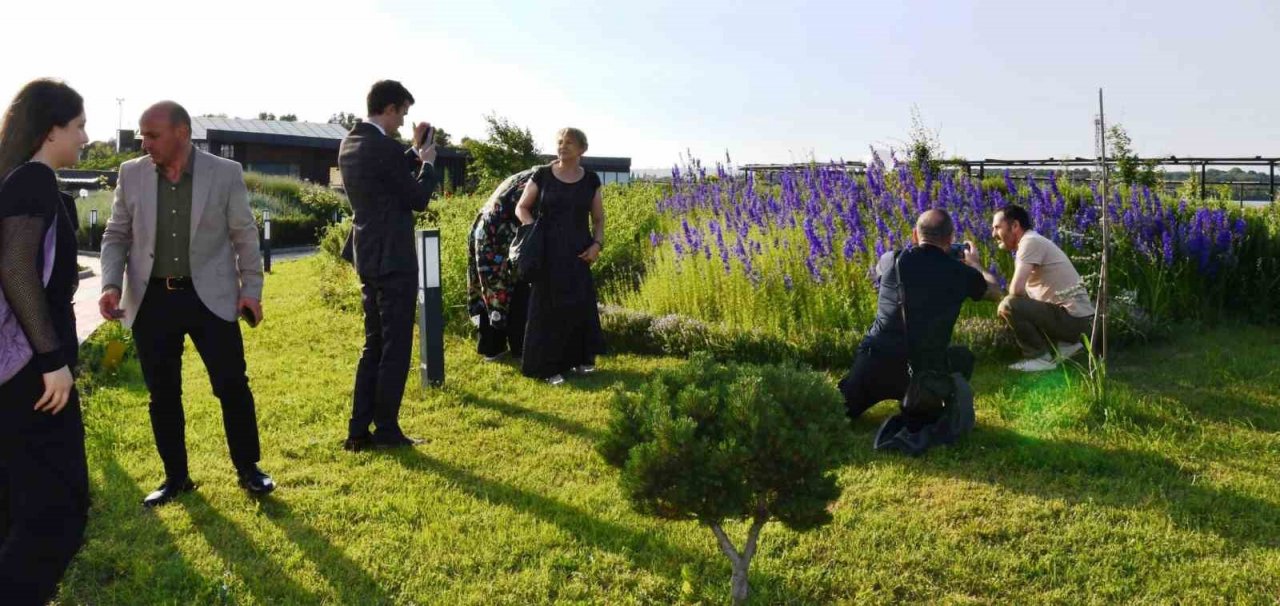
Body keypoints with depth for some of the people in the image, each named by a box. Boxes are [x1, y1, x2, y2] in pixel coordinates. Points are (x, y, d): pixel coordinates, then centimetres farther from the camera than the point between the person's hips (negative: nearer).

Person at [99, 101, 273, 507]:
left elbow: (245, 235, 1)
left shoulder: (225, 173, -4)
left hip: (210, 296, -2)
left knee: (232, 386, 1)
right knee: (162, 394, 9)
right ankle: (176, 477, 23)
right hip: (151, 299, 3)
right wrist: (111, 284, -8)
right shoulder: (132, 174, 2)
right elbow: (116, 236, 7)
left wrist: (251, 288, -2)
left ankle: (248, 469, 18)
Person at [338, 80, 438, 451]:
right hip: (393, 259, -9)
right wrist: (428, 162, 4)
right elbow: (418, 199, -11)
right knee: (395, 348, 0)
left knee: (374, 345, 15)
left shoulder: (350, 143, 11)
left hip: (369, 256, 9)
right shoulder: (383, 147, -17)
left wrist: (415, 152, 20)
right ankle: (386, 431, 7)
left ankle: (359, 431, 16)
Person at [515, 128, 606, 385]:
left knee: (580, 305, 5)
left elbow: (598, 219, 11)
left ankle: (578, 359, 21)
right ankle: (549, 366, 6)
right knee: (549, 308, -1)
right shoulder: (542, 175, 0)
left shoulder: (590, 180, 5)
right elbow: (521, 208, 6)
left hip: (578, 252, 2)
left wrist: (597, 244, -6)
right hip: (548, 251, -2)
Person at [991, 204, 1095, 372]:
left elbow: (1016, 289, -24)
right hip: (1076, 318, 10)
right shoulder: (1028, 243, 15)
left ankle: (1041, 357, -5)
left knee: (1008, 306, -21)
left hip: (1074, 318, -10)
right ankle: (1066, 344, 18)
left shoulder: (1030, 241, -15)